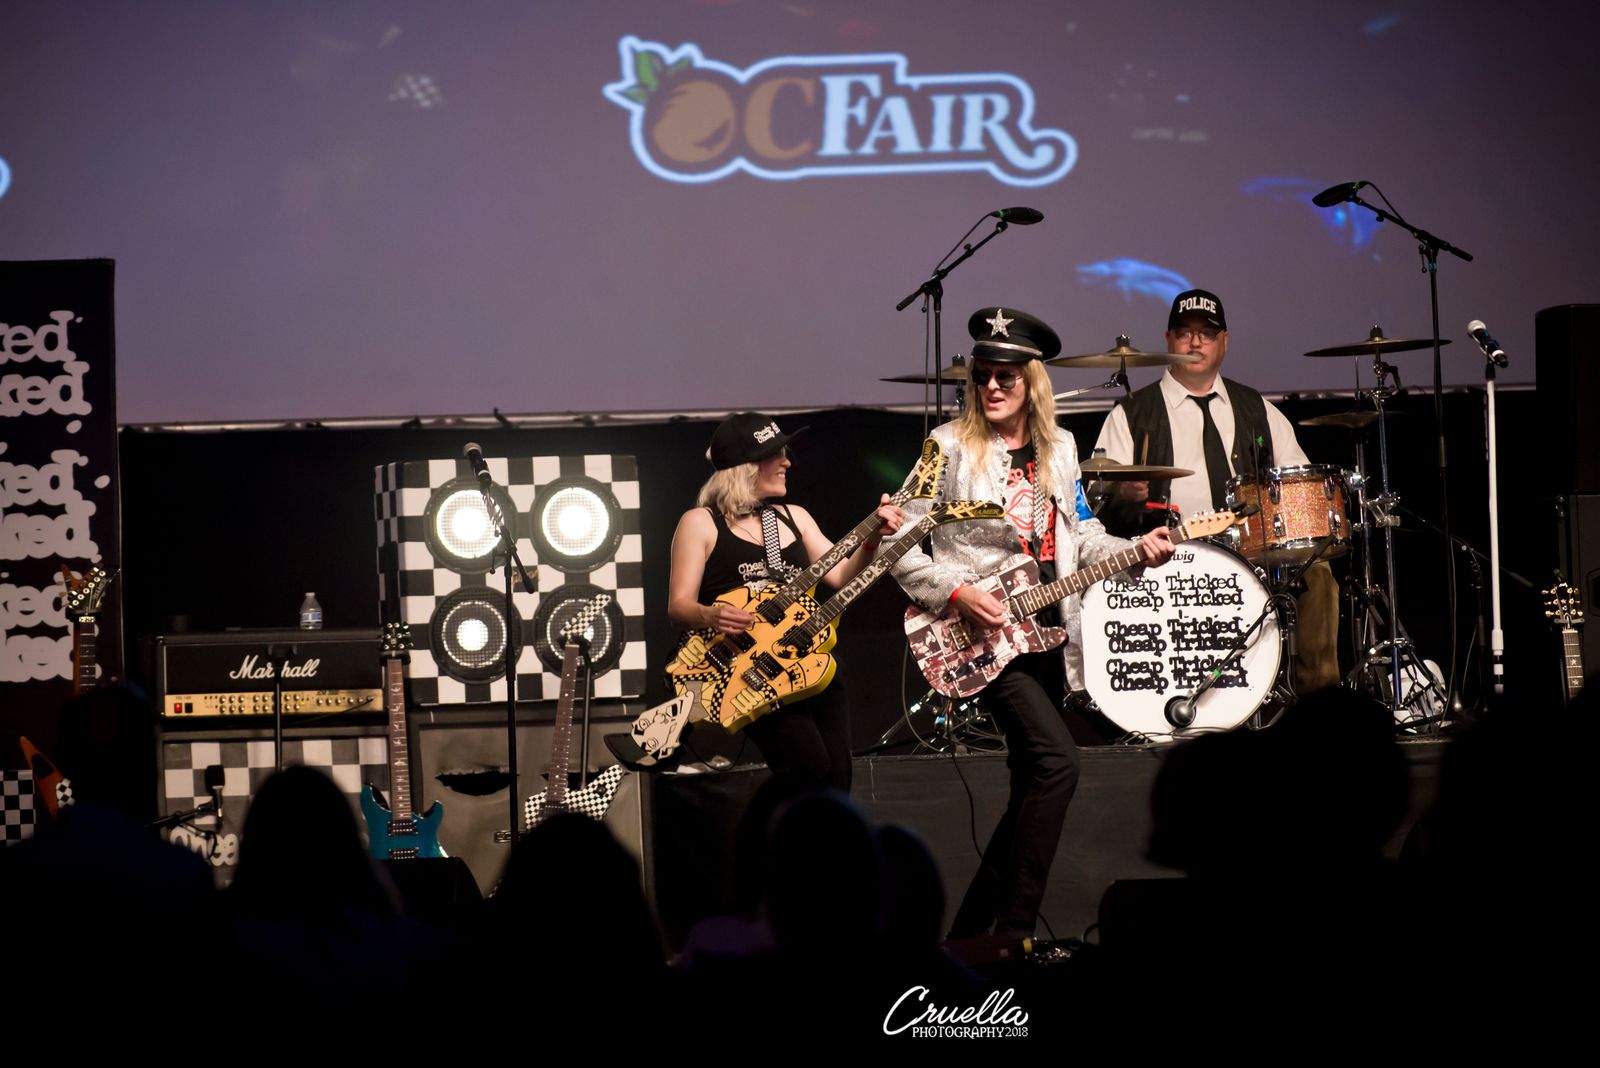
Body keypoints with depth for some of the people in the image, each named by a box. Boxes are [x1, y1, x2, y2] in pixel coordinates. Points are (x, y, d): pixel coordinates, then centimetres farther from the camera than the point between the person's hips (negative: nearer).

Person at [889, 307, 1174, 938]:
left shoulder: (1058, 449, 12)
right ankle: (1014, 929, -17)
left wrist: (1136, 551, -2)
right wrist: (955, 593, -16)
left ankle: (970, 932, 18)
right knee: (1056, 761, -22)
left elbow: (1081, 537, 16)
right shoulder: (949, 448, -5)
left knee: (1031, 789, 8)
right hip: (981, 634, -7)